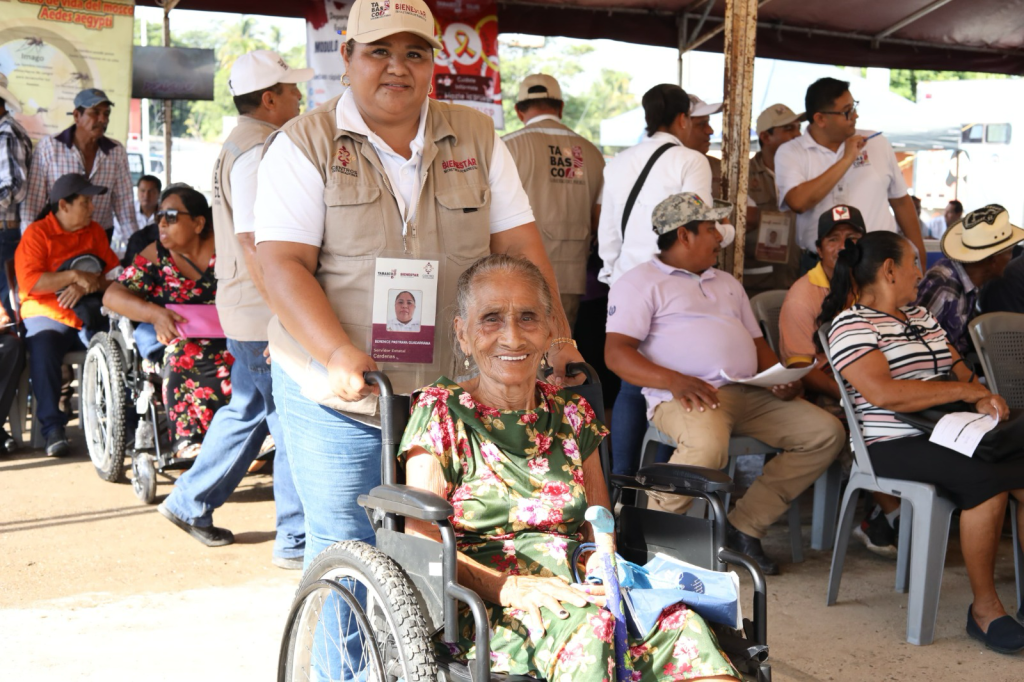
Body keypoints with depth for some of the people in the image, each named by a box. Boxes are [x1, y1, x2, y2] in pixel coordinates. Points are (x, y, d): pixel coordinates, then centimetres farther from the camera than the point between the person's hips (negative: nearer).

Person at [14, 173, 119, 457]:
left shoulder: (95, 232, 14)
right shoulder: (37, 233, 1)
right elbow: (29, 282, -12)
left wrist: (87, 285, -14)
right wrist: (73, 276, -16)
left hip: (88, 315, 3)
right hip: (47, 316, -3)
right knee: (43, 348, -33)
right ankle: (52, 428, -26)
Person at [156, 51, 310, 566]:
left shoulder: (240, 144, 16)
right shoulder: (258, 152, -18)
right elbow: (253, 241, -25)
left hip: (246, 310, 10)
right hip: (265, 315, -10)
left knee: (247, 411, 20)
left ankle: (190, 503, 31)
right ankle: (297, 542, 5)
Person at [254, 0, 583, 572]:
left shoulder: (477, 135, 10)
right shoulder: (304, 145, -1)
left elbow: (518, 243, 6)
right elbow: (283, 264, -10)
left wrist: (557, 337, -5)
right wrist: (339, 354, -24)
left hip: (454, 394, 3)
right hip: (337, 397, -2)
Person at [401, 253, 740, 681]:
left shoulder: (572, 415, 16)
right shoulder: (441, 413, 3)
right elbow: (424, 544, -6)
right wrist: (510, 588, -22)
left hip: (576, 590, 4)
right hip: (484, 607, -4)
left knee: (681, 624, -28)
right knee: (588, 625, -38)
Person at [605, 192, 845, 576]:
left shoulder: (726, 283, 30)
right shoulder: (641, 282, 5)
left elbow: (757, 343, 28)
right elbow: (616, 353, -6)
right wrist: (673, 380, -22)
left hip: (748, 394, 8)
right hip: (686, 396, -8)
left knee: (827, 433, -6)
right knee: (708, 444, -39)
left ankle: (745, 527, -4)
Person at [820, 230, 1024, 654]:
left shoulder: (920, 316, 25)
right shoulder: (851, 325, -4)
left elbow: (961, 371, 20)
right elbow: (883, 393, -18)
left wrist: (982, 397, -5)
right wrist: (965, 391, -13)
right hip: (896, 445, -7)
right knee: (987, 476, -30)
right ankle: (984, 608, -16)